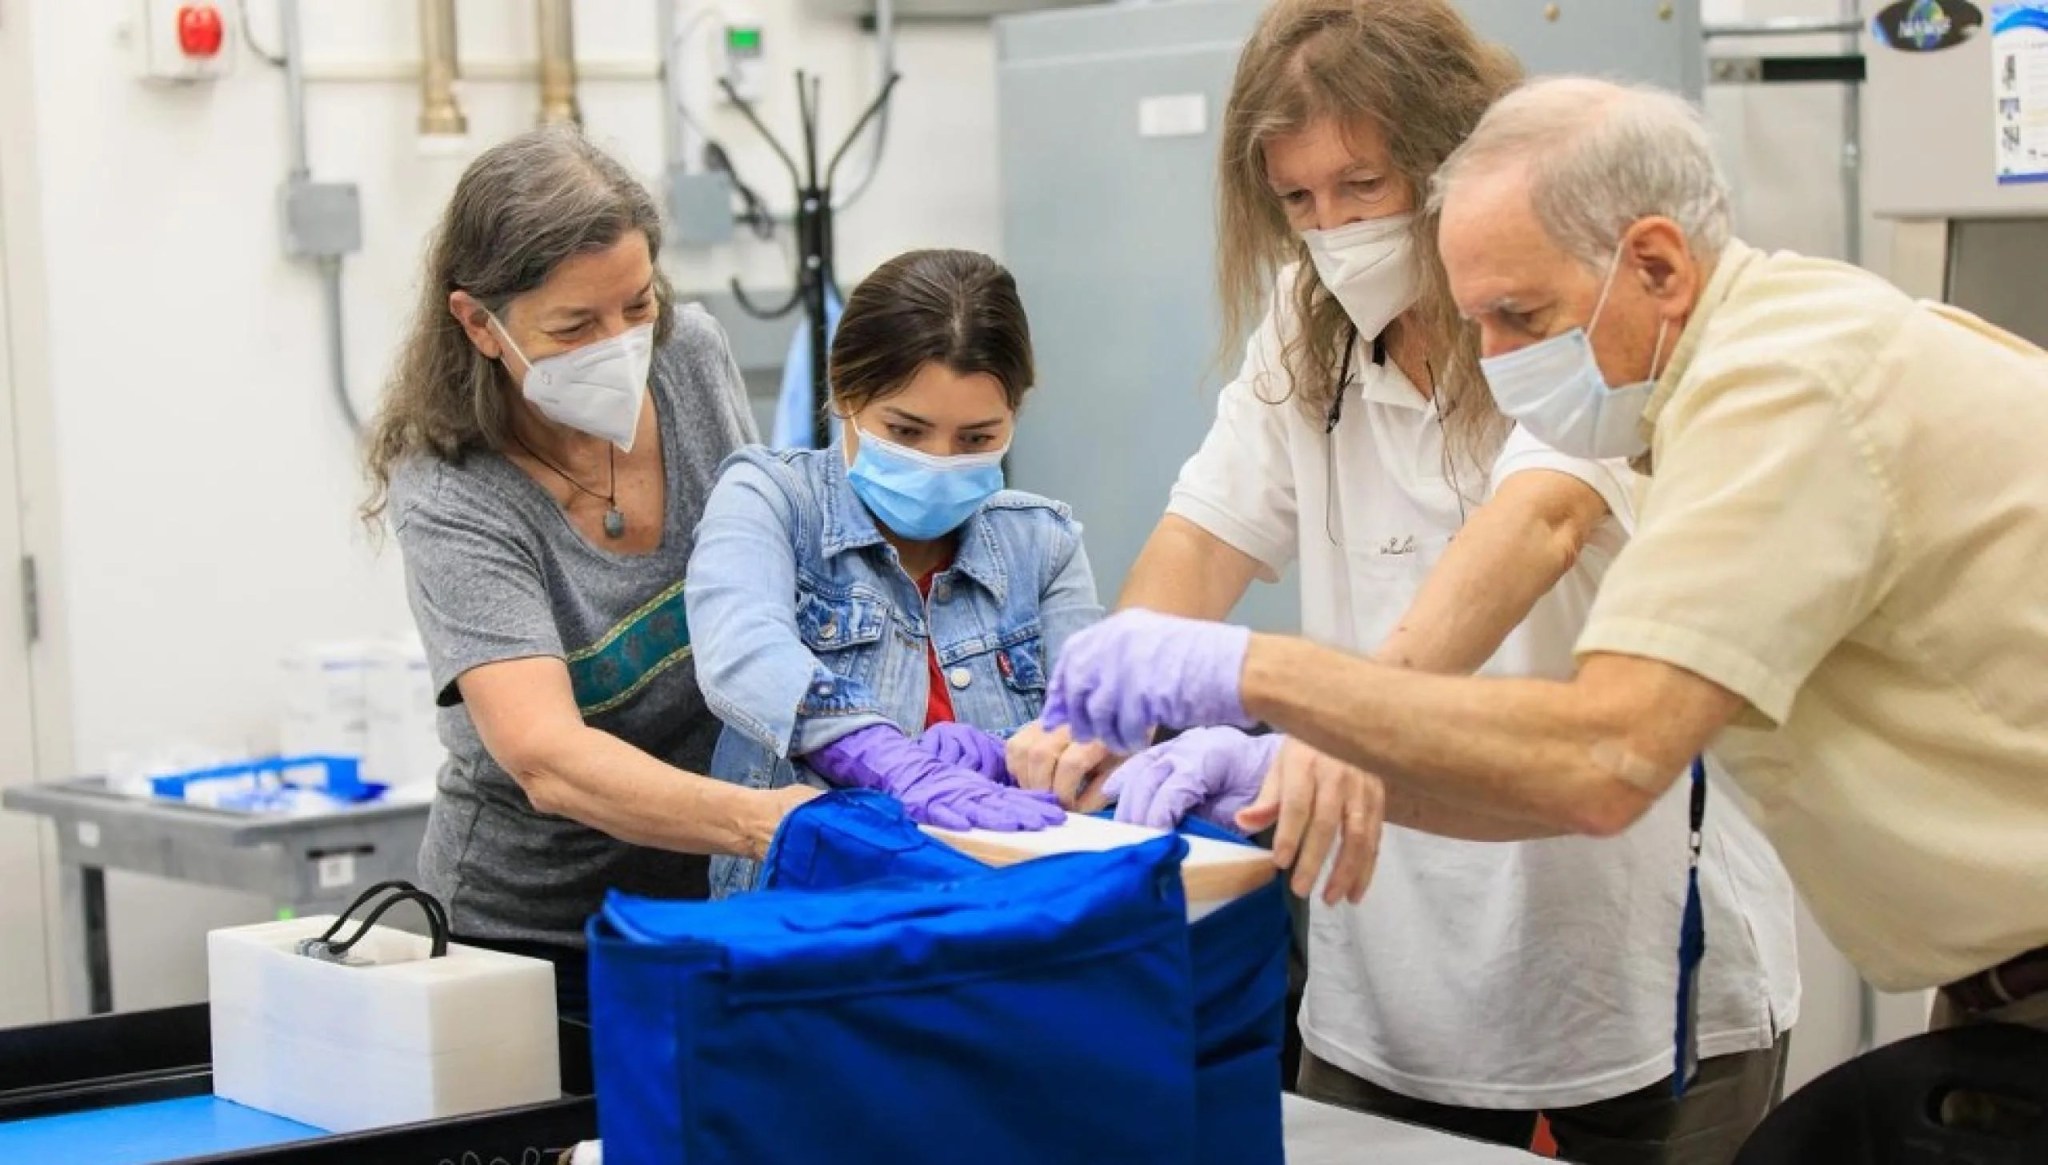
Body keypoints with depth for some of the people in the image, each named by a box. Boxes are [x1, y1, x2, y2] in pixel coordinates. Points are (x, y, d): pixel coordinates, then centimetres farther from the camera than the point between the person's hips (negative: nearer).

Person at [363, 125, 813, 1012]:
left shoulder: (692, 356, -8)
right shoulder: (450, 503, -24)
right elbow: (548, 761, -36)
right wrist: (762, 822, -51)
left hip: (716, 899, 4)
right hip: (534, 930, -4)